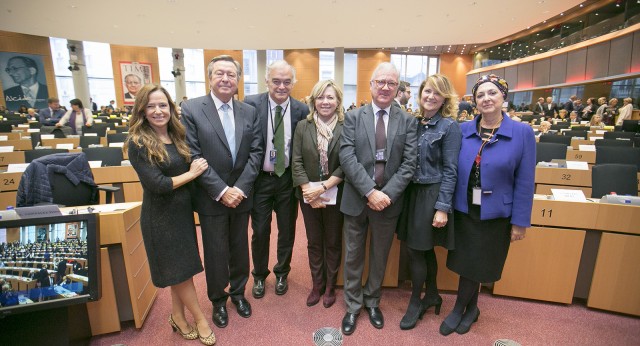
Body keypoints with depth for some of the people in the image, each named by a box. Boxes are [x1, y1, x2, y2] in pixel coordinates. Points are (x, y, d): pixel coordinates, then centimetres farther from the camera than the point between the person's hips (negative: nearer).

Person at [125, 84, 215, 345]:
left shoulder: (178, 137, 4)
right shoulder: (138, 143, -15)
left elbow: (194, 166, 8)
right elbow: (157, 184, -21)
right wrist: (192, 173, -14)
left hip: (183, 211, 6)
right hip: (160, 216, -6)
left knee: (182, 268, 17)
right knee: (179, 269, 9)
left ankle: (178, 316, 37)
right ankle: (200, 319, 28)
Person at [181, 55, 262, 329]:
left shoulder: (250, 112, 3)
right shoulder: (190, 109, -7)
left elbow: (256, 152, -1)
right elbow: (193, 156, -12)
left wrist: (241, 187, -11)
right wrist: (221, 190, -16)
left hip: (241, 195, 3)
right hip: (211, 198, -3)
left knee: (240, 248, 17)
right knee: (216, 253, 12)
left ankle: (238, 292, 41)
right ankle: (218, 300, 36)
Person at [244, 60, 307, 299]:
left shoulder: (301, 110, -6)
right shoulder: (251, 104, -9)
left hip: (288, 179, 1)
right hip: (260, 179, -1)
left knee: (287, 230, 16)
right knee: (260, 231, 13)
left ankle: (282, 273, 41)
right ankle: (259, 275, 39)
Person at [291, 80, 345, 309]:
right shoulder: (302, 127, 0)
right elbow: (297, 162, -4)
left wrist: (323, 188, -18)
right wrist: (309, 191, -13)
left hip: (335, 195, -2)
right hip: (308, 196, 2)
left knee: (333, 242, 14)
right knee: (314, 242, 16)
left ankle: (330, 286, 34)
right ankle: (317, 285, 35)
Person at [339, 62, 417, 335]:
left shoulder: (408, 121, 2)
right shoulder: (353, 117, -1)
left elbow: (409, 163, -5)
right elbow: (347, 158, -11)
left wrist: (387, 194, -16)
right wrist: (370, 191, -19)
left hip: (388, 200, 1)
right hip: (356, 199, 0)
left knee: (380, 256, 17)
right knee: (353, 255, 13)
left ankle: (372, 302, 40)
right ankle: (353, 305, 35)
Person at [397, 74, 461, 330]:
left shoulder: (449, 126, -9)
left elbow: (450, 171, -11)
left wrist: (443, 208, -15)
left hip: (432, 194, -5)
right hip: (412, 191, 6)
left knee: (417, 250, 2)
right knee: (424, 249, 17)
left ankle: (416, 303, 24)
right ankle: (432, 295, 38)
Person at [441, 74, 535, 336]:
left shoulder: (522, 133, -8)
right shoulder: (463, 130, -1)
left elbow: (525, 182, -7)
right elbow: (453, 170, 2)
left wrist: (520, 221, -6)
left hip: (495, 214, -2)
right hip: (464, 209, 2)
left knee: (477, 265, 13)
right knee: (465, 263, 15)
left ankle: (460, 309, 36)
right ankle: (470, 308, 40)